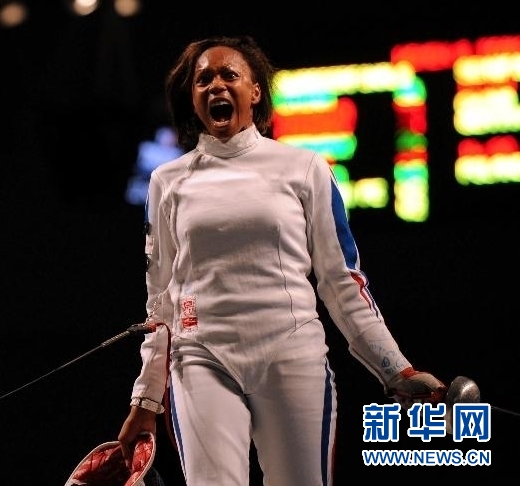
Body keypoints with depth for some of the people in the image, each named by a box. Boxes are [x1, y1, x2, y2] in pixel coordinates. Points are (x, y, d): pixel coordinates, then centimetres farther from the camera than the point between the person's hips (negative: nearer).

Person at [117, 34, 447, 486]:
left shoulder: (304, 168, 6)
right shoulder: (168, 181, 11)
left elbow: (342, 280, 7)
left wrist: (397, 370, 1)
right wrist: (146, 398, 15)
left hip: (293, 357, -1)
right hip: (203, 362, 1)